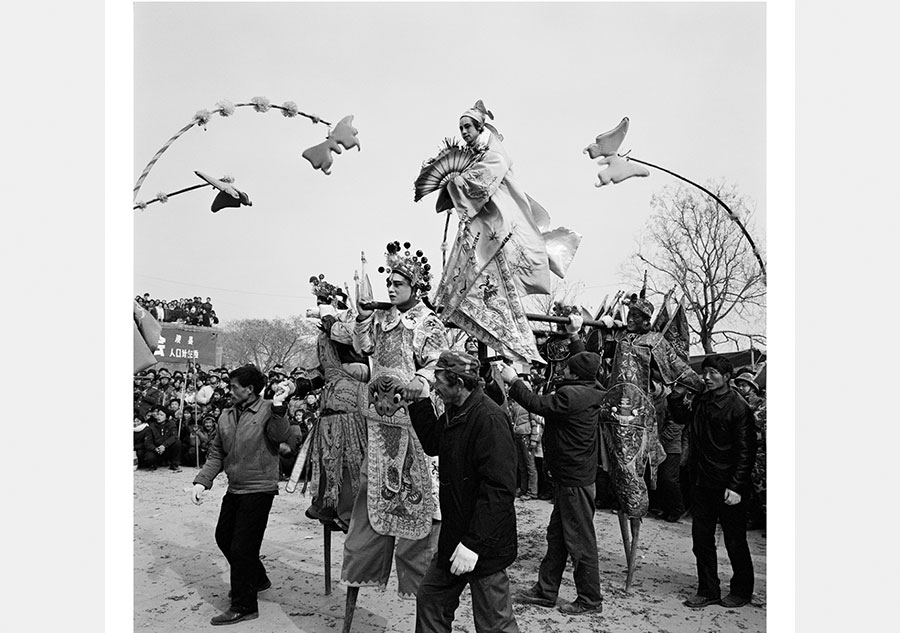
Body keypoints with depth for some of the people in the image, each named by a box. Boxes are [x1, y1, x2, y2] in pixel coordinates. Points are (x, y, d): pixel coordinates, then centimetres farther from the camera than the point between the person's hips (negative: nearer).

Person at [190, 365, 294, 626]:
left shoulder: (267, 410, -11)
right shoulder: (226, 416, 7)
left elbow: (280, 435, -28)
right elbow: (216, 454, 11)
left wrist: (278, 407, -40)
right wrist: (202, 481, 0)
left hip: (259, 489, -8)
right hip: (234, 489, 8)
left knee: (242, 547, -5)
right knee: (223, 537, 21)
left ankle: (243, 606, 11)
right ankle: (257, 579, 42)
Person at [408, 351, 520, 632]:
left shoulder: (489, 419, -24)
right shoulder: (454, 413, 7)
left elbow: (499, 488, -28)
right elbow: (433, 443, 22)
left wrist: (473, 543, -28)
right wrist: (419, 401, 11)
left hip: (484, 546, -9)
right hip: (454, 537, 9)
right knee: (429, 598, 20)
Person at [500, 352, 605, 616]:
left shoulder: (572, 395, -23)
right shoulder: (584, 393, 9)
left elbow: (538, 404, -21)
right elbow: (551, 404, 12)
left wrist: (514, 381, -9)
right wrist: (517, 383, 7)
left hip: (574, 480, -11)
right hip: (570, 477, 11)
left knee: (580, 540, 2)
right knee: (556, 535, 16)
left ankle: (590, 599, 15)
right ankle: (545, 591, 26)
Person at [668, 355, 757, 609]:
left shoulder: (738, 408, -13)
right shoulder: (699, 401, 6)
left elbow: (746, 451, -14)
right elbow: (681, 418, 25)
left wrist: (736, 487, -19)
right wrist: (677, 396, 7)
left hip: (728, 487, -6)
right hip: (701, 483, 6)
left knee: (735, 541, 8)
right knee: (701, 538, 11)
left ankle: (742, 591, 27)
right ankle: (708, 590, 24)